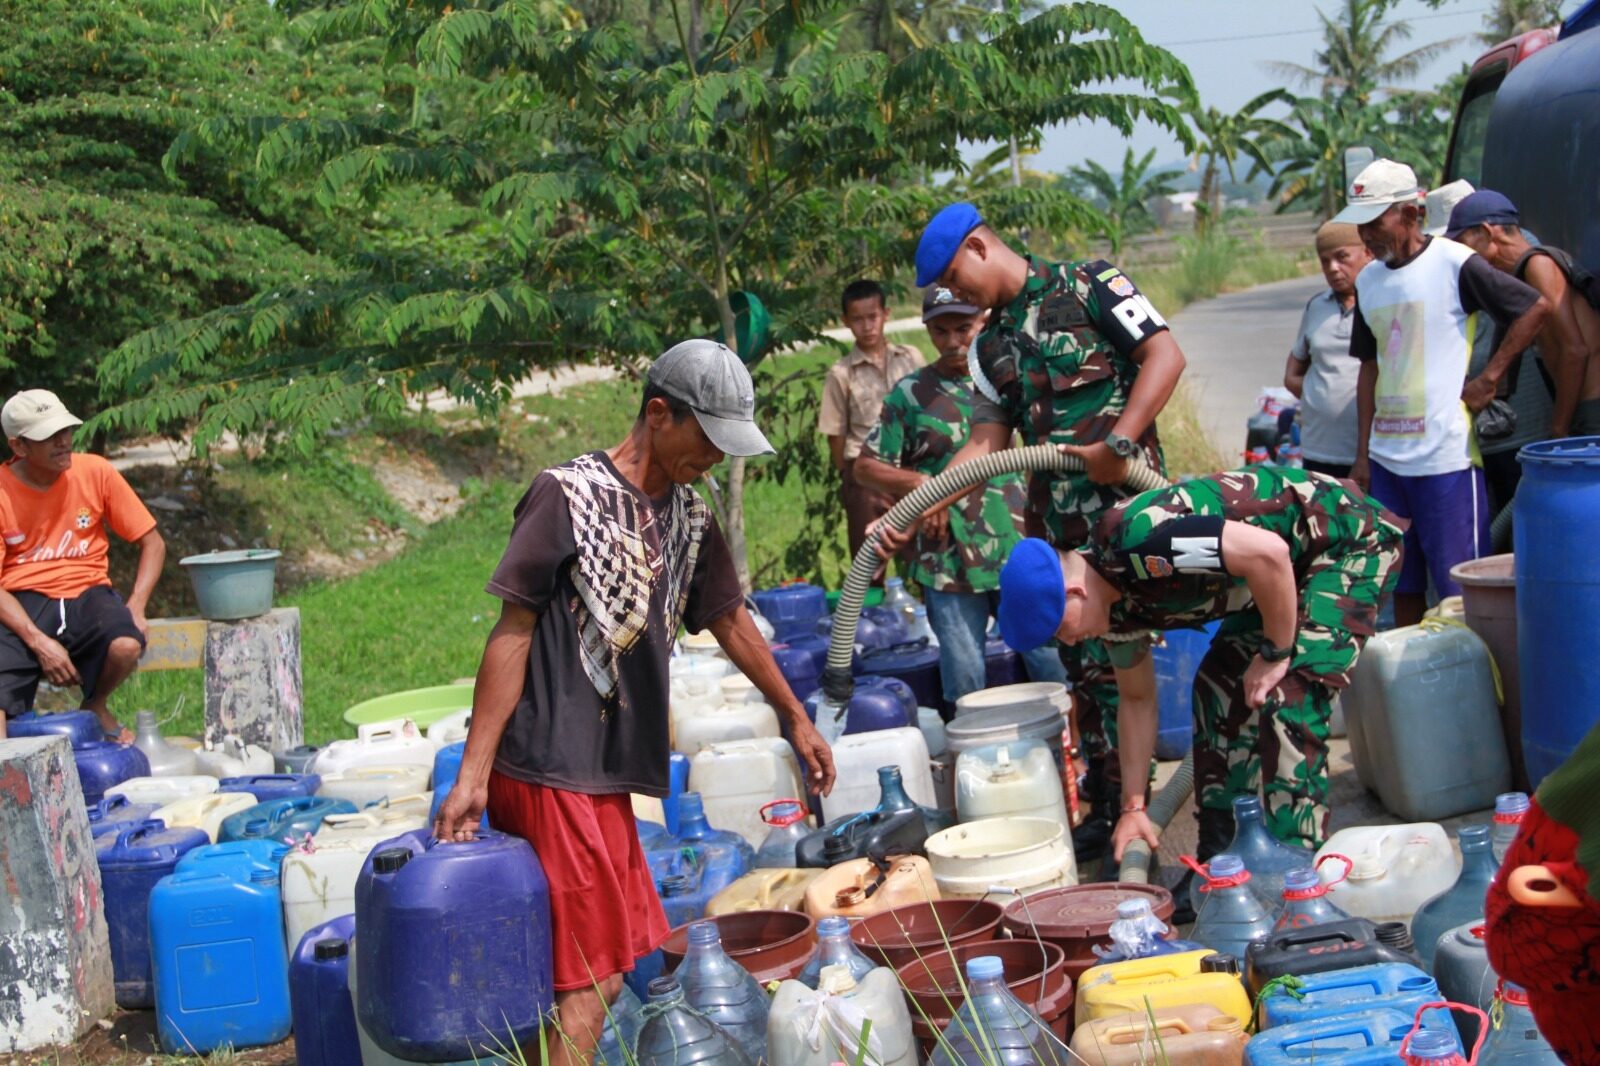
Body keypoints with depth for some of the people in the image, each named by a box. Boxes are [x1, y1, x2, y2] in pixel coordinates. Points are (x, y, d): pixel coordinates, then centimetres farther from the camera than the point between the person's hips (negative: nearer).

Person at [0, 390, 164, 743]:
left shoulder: (94, 472, -2)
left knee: (127, 644, -31)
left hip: (87, 594, 3)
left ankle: (96, 708, 1)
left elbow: (153, 543, 5)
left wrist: (135, 607, -10)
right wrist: (38, 641, -22)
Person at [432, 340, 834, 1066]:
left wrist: (796, 719, 33)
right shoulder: (568, 495, -10)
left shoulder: (689, 518, 11)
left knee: (605, 970, 11)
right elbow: (512, 634, -11)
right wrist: (472, 775, -13)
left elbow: (731, 622, 24)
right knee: (588, 984, -7)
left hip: (608, 773, 8)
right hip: (550, 774, -8)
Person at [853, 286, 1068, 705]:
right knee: (965, 685, 3)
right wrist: (918, 482, -12)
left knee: (1055, 667, 2)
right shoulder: (910, 393, 2)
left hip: (1017, 549, 2)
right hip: (949, 562, -2)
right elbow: (866, 466, 3)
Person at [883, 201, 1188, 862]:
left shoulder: (1088, 285, -3)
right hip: (1054, 521, 7)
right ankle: (1106, 808, 17)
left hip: (1122, 502, -7)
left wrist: (1118, 444, -18)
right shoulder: (991, 347, 16)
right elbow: (987, 445, 12)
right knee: (1083, 664, 9)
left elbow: (1164, 355, -10)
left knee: (1119, 655, -9)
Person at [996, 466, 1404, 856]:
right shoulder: (1114, 600, -1)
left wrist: (1276, 654, -22)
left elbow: (1268, 552, -36)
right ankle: (1224, 858, 15)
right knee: (1220, 686, 7)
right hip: (1296, 563, 10)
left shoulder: (1139, 541, -31)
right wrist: (1134, 806, 11)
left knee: (1288, 700, -18)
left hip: (1352, 540, -10)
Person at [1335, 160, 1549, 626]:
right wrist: (1363, 454, 13)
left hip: (1446, 457, -6)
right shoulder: (1368, 281, 12)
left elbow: (1537, 308, -7)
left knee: (1460, 589, -3)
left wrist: (1489, 378, -8)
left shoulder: (1453, 263, -8)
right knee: (1403, 587, 12)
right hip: (1387, 459, 6)